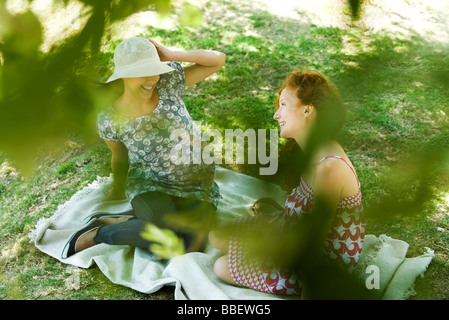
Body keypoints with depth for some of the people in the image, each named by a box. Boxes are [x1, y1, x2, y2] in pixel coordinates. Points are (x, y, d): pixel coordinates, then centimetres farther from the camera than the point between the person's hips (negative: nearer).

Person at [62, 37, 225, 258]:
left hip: (197, 184, 3)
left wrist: (172, 56, -20)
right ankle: (96, 234, -7)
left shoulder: (168, 81, -12)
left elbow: (218, 59, -12)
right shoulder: (110, 119, -13)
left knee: (190, 244, -23)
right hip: (149, 184, -2)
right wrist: (117, 190, 22)